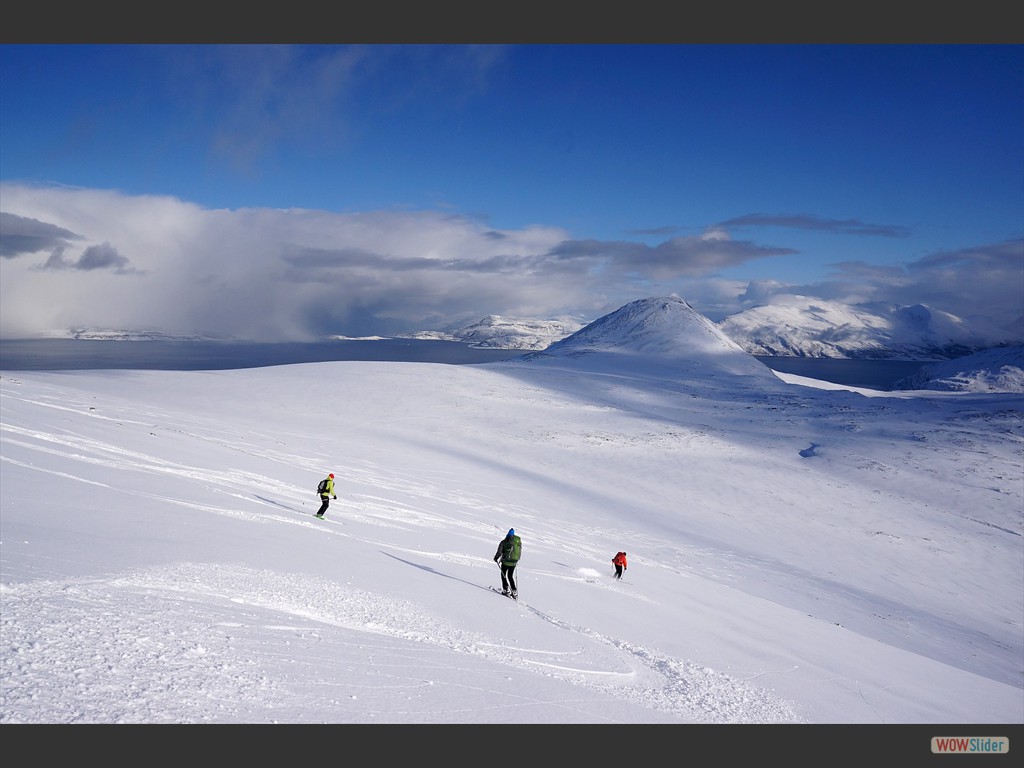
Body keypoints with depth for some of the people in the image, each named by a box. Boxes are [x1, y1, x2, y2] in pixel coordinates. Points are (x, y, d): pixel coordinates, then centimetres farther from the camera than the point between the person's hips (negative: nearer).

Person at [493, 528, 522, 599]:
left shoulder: (504, 542, -10)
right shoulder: (519, 541, -1)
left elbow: (499, 552, -8)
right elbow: (520, 552, 8)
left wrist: (496, 558, 10)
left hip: (506, 561, -4)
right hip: (514, 562, 4)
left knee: (503, 575, 16)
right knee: (510, 576, 16)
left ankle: (506, 590, 9)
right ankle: (514, 591, 9)